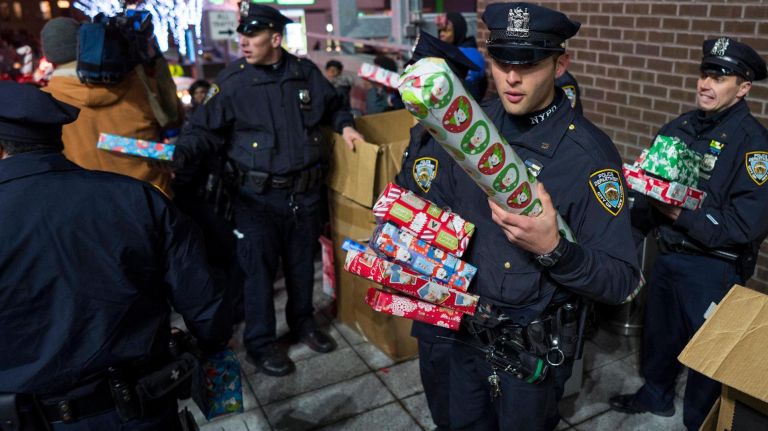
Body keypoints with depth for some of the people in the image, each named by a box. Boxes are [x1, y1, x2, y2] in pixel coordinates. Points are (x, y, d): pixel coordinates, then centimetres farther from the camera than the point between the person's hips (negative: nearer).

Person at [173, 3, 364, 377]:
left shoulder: (306, 73, 1)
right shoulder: (232, 81, -9)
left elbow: (332, 107, 20)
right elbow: (205, 130, -9)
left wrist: (345, 125, 2)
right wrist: (178, 153, -25)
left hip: (306, 192, 4)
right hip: (258, 195, -3)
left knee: (302, 262, 18)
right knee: (259, 267, 3)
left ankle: (302, 320, 41)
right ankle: (260, 342, 22)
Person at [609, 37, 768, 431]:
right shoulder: (677, 129, 3)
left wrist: (682, 215, -24)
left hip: (714, 268, -6)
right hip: (668, 256, 6)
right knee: (659, 334, 22)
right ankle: (655, 395, 46)